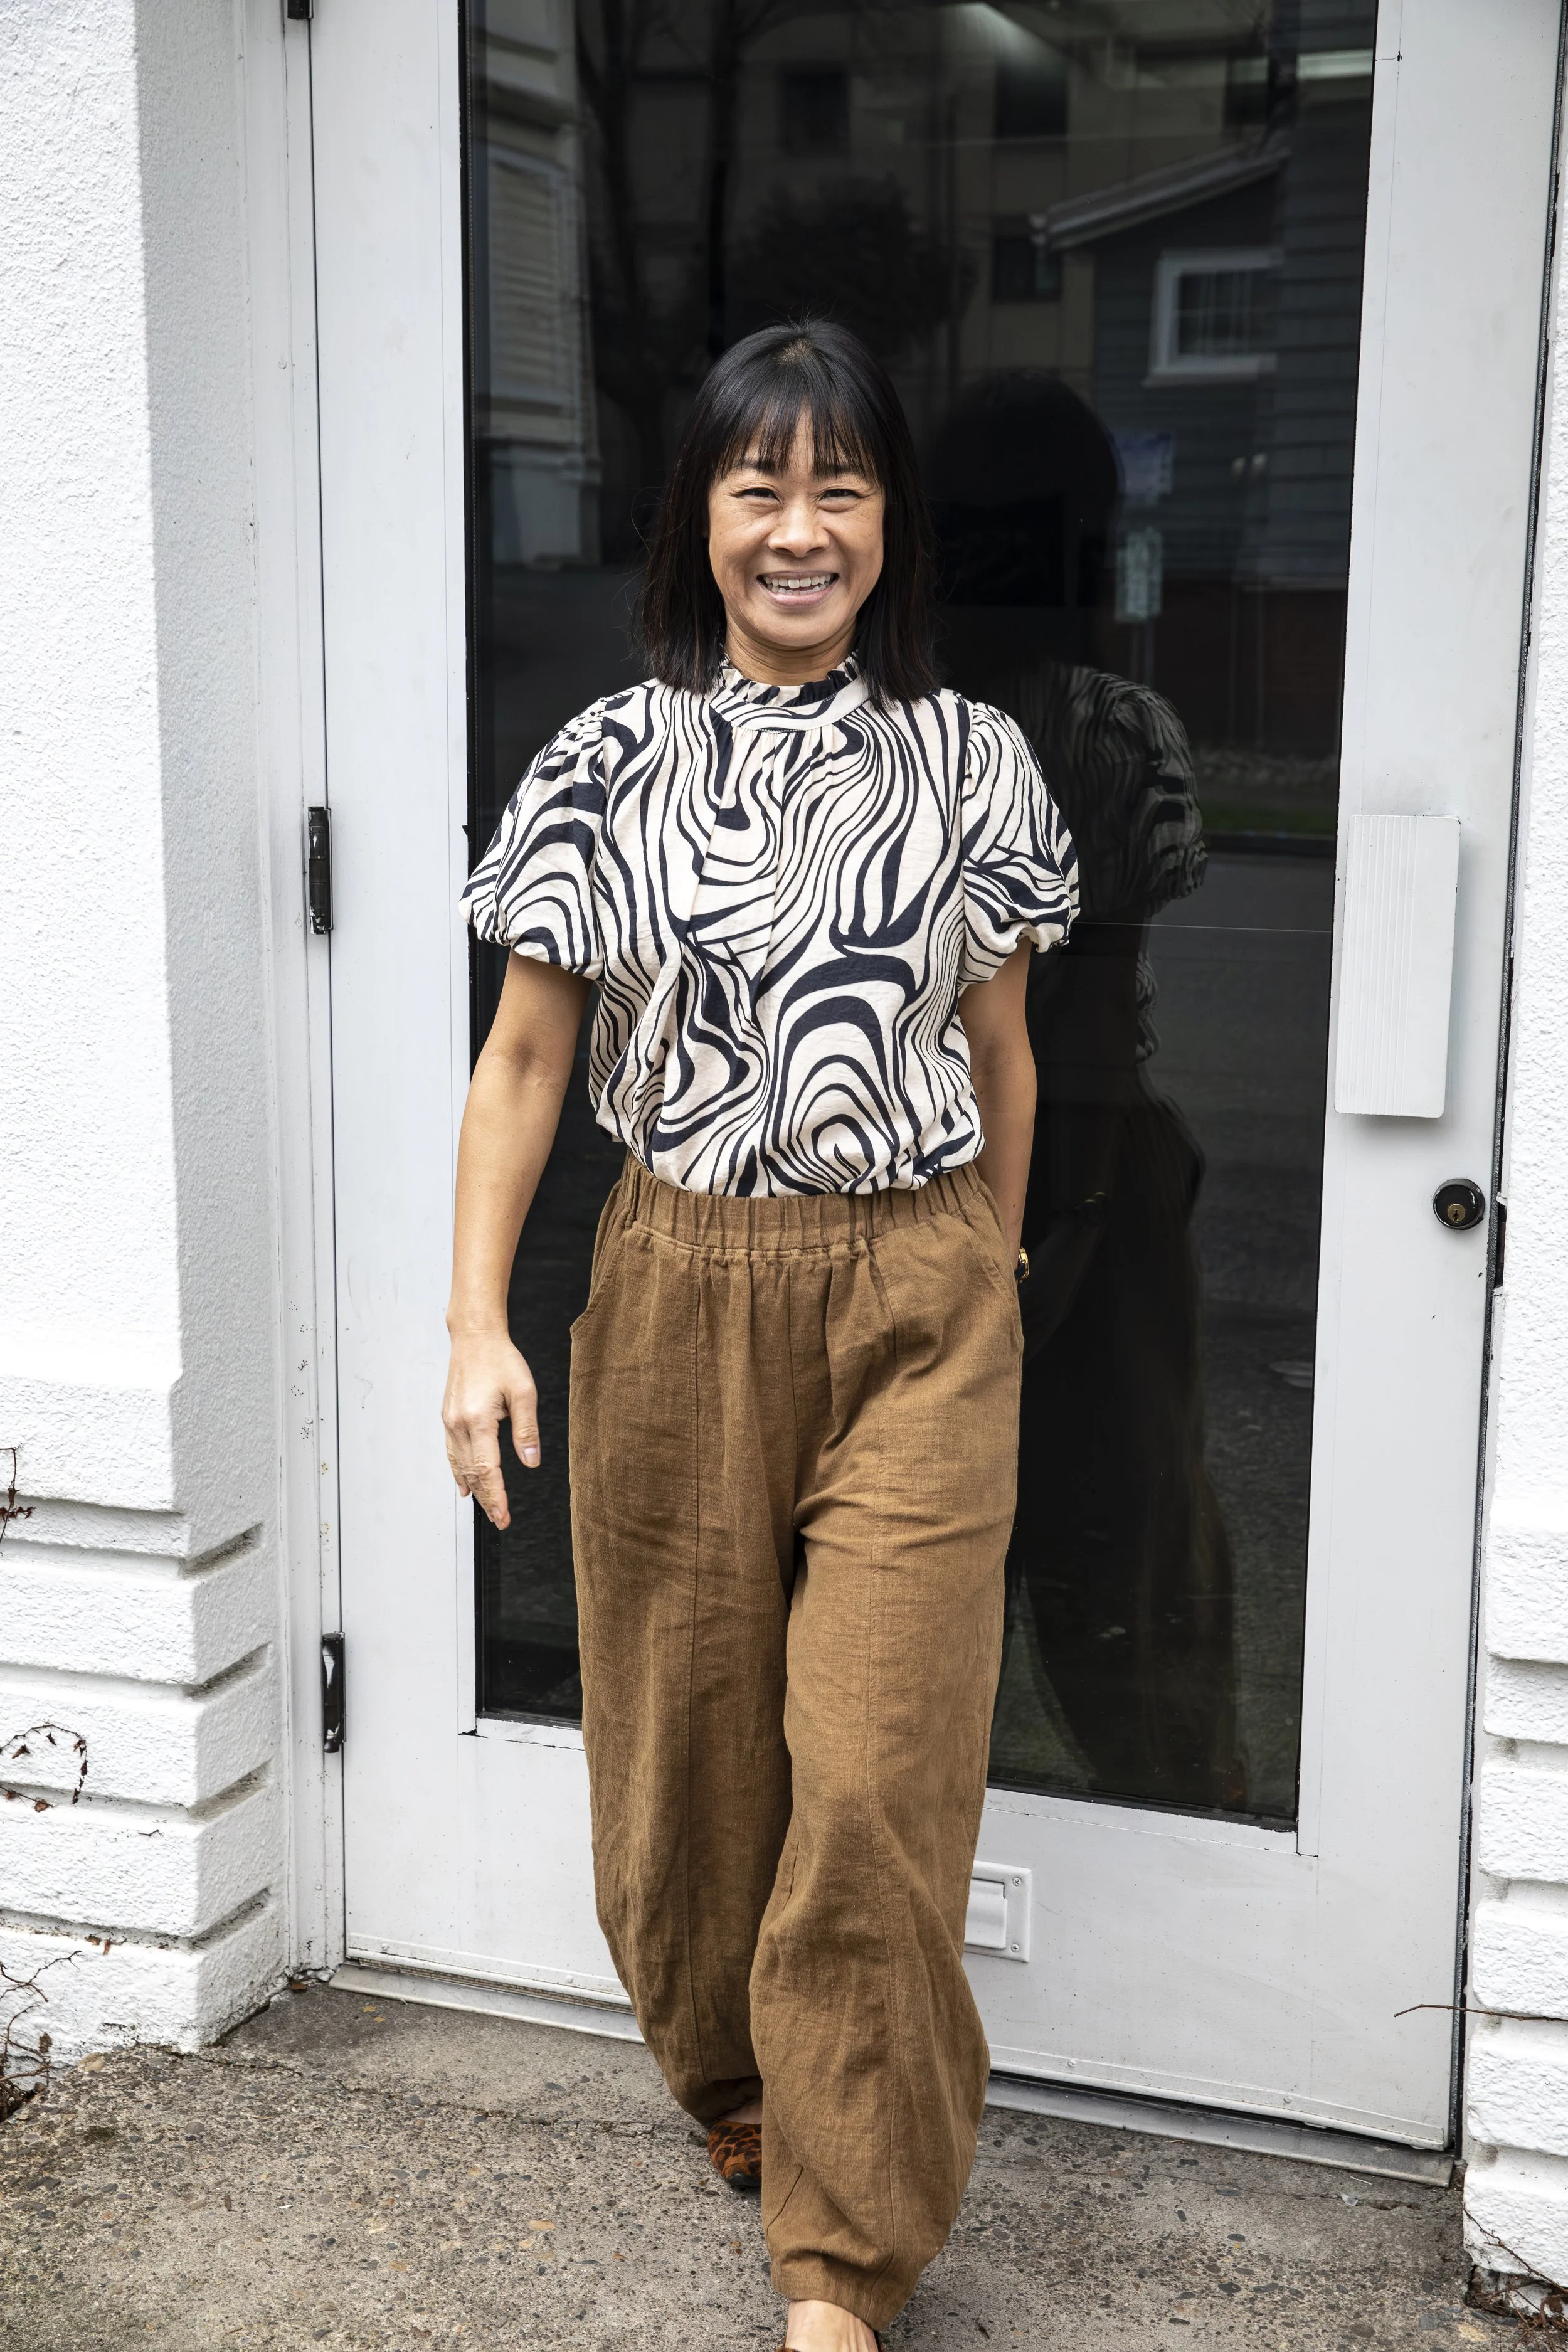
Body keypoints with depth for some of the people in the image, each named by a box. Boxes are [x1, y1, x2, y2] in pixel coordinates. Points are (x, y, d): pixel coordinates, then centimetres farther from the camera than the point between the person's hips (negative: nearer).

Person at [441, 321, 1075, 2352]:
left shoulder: (970, 760, 2)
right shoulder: (608, 765, 0)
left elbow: (999, 1055, 9)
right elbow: (526, 1055, 1)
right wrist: (475, 1324, -5)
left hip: (916, 1301, -1)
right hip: (680, 1293, 1)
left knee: (878, 1784, -2)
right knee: (686, 1745, 13)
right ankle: (728, 2082, 43)